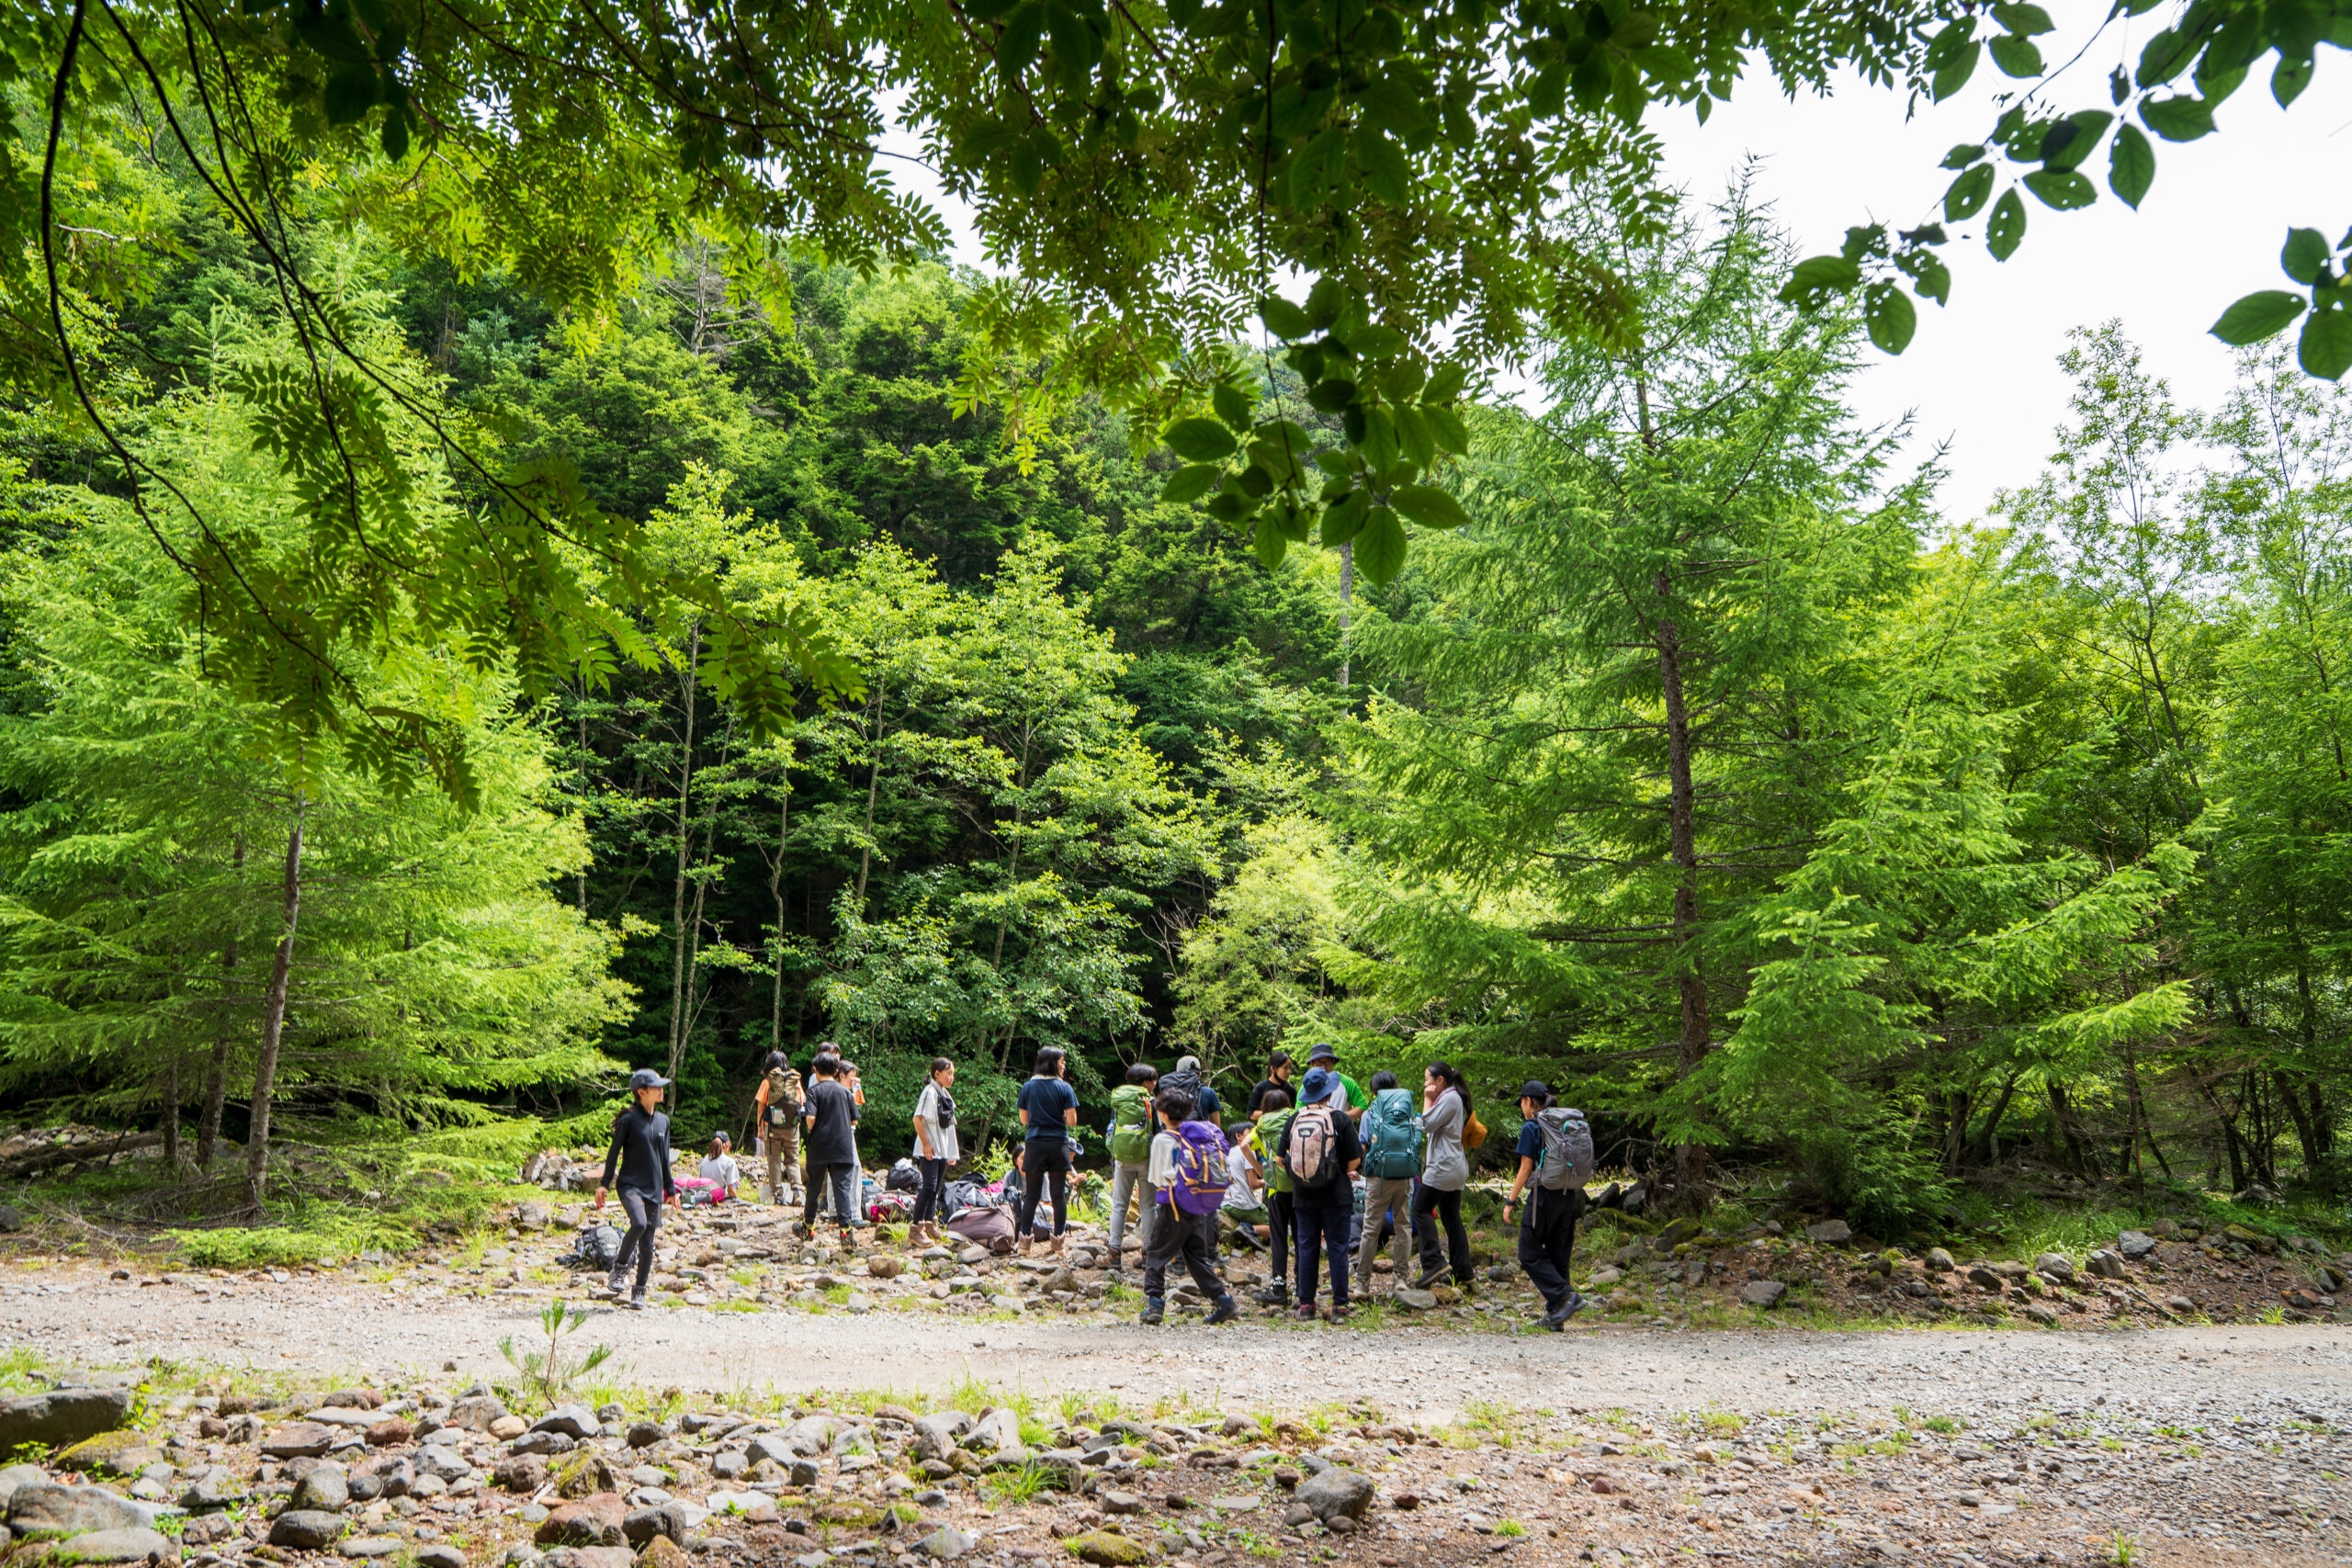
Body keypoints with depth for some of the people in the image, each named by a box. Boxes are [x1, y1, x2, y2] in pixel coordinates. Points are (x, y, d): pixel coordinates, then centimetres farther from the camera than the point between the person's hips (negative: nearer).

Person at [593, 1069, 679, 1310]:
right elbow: (614, 1153, -1)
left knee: (647, 1244, 3)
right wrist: (604, 1184, -7)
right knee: (639, 1223, -30)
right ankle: (620, 1267, -6)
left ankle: (640, 1294, 15)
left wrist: (671, 1189, 19)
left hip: (654, 1189, 5)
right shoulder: (628, 1120, -4)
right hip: (630, 1184, -5)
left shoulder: (663, 1121, 12)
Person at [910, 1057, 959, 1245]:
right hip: (929, 1150, -8)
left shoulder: (946, 1095, 15)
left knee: (935, 1188, 11)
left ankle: (929, 1224, 19)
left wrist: (952, 1152, 17)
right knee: (929, 1187, -13)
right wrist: (925, 1143, -18)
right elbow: (917, 1118, -17)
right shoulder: (930, 1092, -10)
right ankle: (915, 1229, -10)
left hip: (942, 1150, 8)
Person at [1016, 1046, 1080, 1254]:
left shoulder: (1028, 1087, 2)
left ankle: (1025, 1238, 6)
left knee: (1031, 1194, 7)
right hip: (1058, 1143, -2)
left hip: (1034, 1144, 2)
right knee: (1059, 1194, 6)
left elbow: (1024, 1119, 7)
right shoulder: (1064, 1088, -5)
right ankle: (1059, 1239, 7)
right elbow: (1072, 1121, -7)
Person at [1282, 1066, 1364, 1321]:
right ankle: (1339, 1305, 4)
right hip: (1336, 1195, -2)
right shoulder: (1339, 1118, -8)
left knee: (1307, 1247, 10)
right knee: (1338, 1247, 4)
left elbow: (1282, 1158, 3)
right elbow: (1355, 1158, -7)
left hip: (1303, 1195, 3)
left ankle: (1305, 1304, 12)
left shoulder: (1294, 1120, -1)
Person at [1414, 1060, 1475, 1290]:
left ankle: (1434, 1262, -13)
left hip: (1444, 1166, -10)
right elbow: (1433, 1129, 23)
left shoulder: (1450, 1098, -13)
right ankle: (1463, 1273, 9)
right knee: (1452, 1217, 9)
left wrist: (1428, 1099, -7)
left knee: (1421, 1209, -7)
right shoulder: (1452, 1098, 19)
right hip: (1455, 1167, 10)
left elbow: (1428, 1125, -15)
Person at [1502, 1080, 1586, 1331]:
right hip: (1569, 1196, 7)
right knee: (1558, 1255, 11)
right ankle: (1555, 1316, 13)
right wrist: (1575, 1197, 20)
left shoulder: (1531, 1127, -8)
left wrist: (1510, 1201, -2)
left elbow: (1525, 1169, -9)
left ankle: (1566, 1295, -13)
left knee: (1529, 1254, 2)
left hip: (1544, 1195, -7)